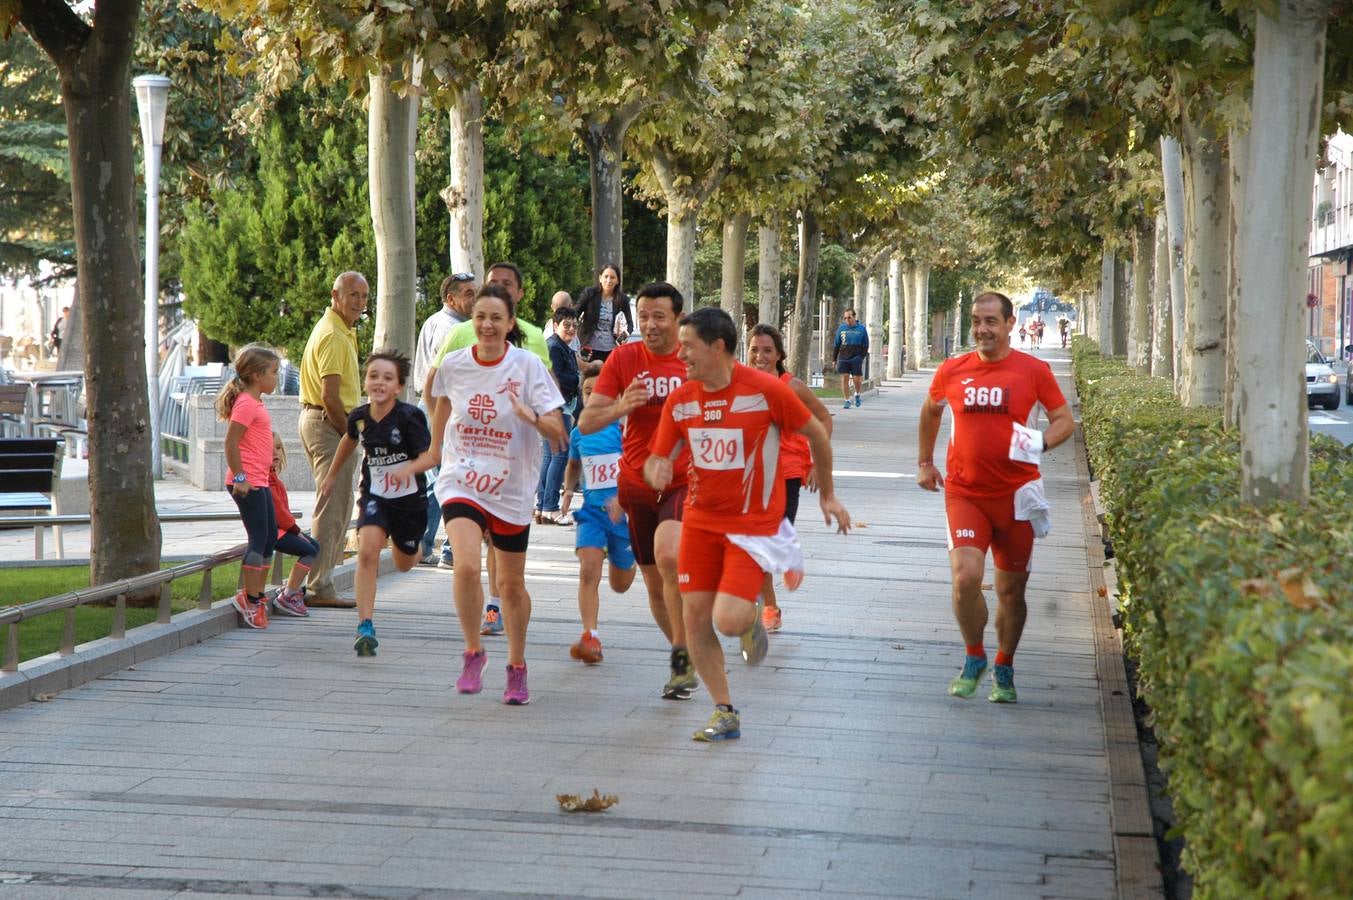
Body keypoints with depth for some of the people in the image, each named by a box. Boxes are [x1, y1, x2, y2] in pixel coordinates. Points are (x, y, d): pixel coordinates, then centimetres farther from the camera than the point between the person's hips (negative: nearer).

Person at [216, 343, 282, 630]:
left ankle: (257, 595, 22)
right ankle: (250, 599, -4)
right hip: (247, 483, -11)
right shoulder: (246, 404, -15)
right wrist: (240, 477, -21)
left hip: (258, 482, 11)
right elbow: (230, 442, -21)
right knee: (259, 538, -9)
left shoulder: (255, 403, 16)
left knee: (270, 537, 14)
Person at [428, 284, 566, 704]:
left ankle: (517, 667, 31)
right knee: (466, 566, -23)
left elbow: (558, 433, -13)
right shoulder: (454, 365, -4)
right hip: (461, 481, 0)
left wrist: (531, 417, -32)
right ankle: (472, 653, -2)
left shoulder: (528, 365, -10)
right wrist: (437, 448, 28)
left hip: (511, 489, 0)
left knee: (512, 583, 10)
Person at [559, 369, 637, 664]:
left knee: (620, 584, 11)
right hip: (591, 510, 3)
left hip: (623, 511, -3)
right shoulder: (579, 433, 7)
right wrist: (568, 489, 7)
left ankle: (631, 558, 47)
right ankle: (590, 638, -21)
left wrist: (623, 497, -30)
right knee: (588, 570, -19)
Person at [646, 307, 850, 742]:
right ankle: (724, 712, 16)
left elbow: (815, 433, 0)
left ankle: (752, 617, 20)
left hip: (754, 522, -5)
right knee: (695, 618, 0)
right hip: (701, 521, 5)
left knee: (729, 620, -18)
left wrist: (827, 494, 10)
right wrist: (656, 470, -20)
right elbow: (658, 459, 6)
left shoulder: (766, 390, -15)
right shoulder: (680, 400, -2)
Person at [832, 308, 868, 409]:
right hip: (843, 358, 2)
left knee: (856, 379, -4)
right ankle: (847, 401, 3)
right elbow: (836, 345, 12)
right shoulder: (841, 328, 7)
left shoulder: (861, 329, 3)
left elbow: (866, 345, 7)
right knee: (845, 379, -4)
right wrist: (834, 359, 9)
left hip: (856, 358, -2)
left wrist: (862, 357, -4)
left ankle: (857, 394, 25)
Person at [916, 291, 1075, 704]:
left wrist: (1041, 442, -16)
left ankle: (1004, 669, 29)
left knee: (1011, 589, 8)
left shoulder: (1034, 371, -2)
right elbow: (930, 411, 22)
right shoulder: (952, 371, 2)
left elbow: (1065, 419, 5)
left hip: (1015, 494, 0)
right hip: (964, 493, 0)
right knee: (966, 577, -18)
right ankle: (974, 658, 6)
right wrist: (925, 462, 18)